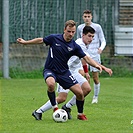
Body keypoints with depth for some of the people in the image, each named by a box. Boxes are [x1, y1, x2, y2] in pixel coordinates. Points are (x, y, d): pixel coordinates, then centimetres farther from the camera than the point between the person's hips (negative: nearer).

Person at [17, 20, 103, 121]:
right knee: (51, 84, -38)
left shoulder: (74, 46, -6)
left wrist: (96, 65, -24)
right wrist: (25, 42, 11)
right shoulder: (54, 38, -11)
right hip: (50, 70, -3)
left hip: (64, 72, 3)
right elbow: (40, 40, 5)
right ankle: (55, 108, -17)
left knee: (80, 93, -6)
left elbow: (86, 58, -6)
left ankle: (80, 114, 20)